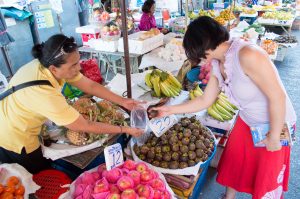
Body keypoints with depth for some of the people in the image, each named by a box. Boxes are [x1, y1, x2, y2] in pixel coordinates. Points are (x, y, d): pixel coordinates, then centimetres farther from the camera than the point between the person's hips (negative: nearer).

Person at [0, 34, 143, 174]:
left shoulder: (49, 64, -18)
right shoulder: (44, 93, -40)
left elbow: (90, 86, -11)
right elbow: (83, 127, -31)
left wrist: (122, 101, -15)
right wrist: (124, 130, -24)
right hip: (14, 140, -6)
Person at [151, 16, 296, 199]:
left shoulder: (248, 55, -30)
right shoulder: (217, 65, -5)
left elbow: (278, 96, -27)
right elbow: (205, 101, 4)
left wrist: (274, 136, -18)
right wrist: (170, 110, 5)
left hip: (275, 124, -7)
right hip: (246, 122, 7)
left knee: (268, 180, 12)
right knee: (232, 166, 20)